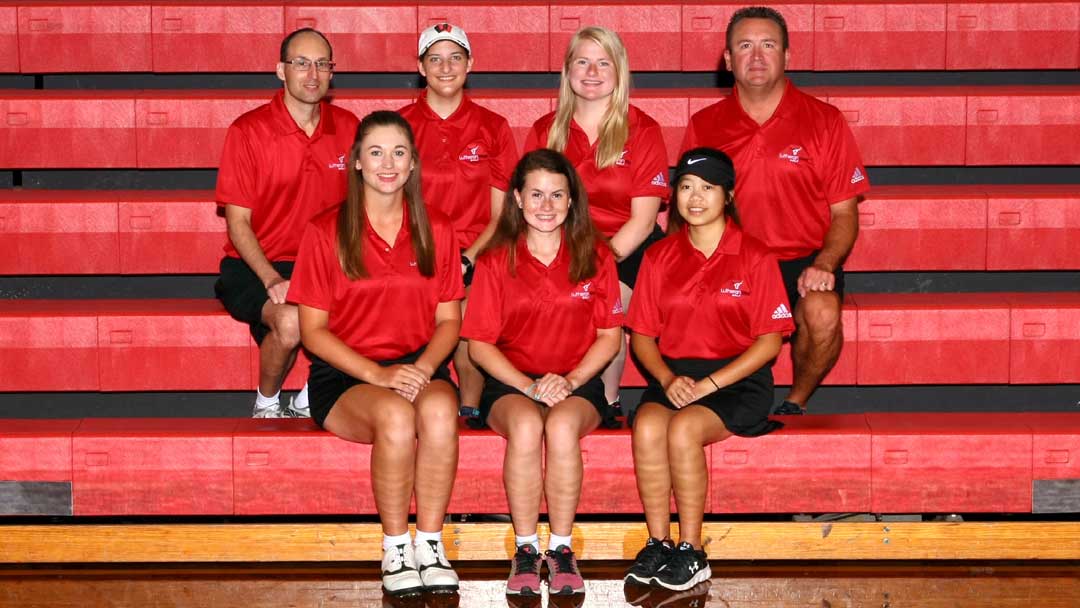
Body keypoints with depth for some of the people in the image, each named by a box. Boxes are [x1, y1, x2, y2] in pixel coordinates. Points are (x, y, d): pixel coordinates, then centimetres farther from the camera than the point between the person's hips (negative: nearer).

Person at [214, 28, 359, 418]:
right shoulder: (248, 132, -6)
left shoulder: (347, 128, 6)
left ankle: (308, 402, -2)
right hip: (255, 267, -4)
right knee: (291, 321, -34)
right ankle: (267, 405, -3)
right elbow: (238, 222, -6)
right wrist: (272, 280, -21)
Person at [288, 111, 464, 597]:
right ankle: (395, 548, -19)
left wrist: (423, 367, -13)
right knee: (395, 415, -35)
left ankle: (429, 544, -22)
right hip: (344, 375, -2)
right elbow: (313, 330, -2)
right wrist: (378, 374, -16)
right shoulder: (325, 232, 0)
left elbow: (448, 320, 9)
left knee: (439, 408, -34)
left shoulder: (436, 232, 9)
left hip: (419, 367, 2)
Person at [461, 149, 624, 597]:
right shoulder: (495, 260, 4)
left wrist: (570, 380, -12)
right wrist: (528, 385, -13)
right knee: (525, 425, -35)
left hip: (578, 383, 0)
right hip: (511, 383, 0)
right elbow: (480, 344, 1)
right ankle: (525, 550, -22)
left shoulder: (595, 256, 6)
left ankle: (561, 548, -21)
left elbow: (610, 335, 5)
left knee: (562, 426, -35)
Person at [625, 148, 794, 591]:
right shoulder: (659, 257, 10)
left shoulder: (755, 257, 0)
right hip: (673, 375, 3)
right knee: (647, 426, -30)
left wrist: (710, 383, -14)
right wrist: (667, 378, -10)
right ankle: (658, 542, -18)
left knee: (683, 428, -32)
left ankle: (691, 551, -19)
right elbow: (642, 335, 10)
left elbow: (770, 340, -4)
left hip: (737, 380, -3)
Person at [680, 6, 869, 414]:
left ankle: (795, 404, -3)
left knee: (822, 315, -33)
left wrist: (824, 264, -15)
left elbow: (844, 212, 4)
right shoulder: (704, 127, 8)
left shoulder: (824, 121, 4)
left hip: (802, 260, -1)